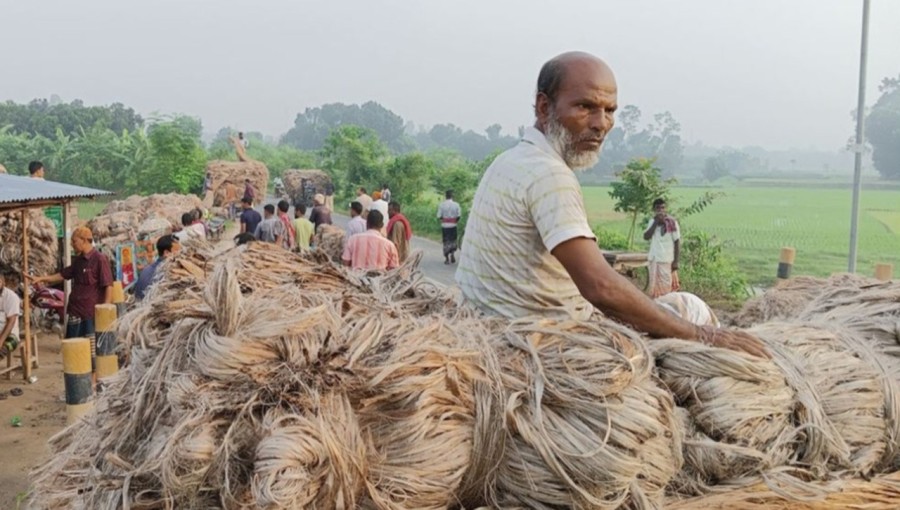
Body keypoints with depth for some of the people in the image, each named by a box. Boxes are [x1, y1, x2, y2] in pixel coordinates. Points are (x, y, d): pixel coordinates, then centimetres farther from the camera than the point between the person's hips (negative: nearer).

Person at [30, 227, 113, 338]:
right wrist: (41, 279, 16)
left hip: (91, 313, -8)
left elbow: (108, 286, -16)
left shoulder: (99, 259, -13)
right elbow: (63, 274, 24)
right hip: (75, 312, 8)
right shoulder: (78, 260, 12)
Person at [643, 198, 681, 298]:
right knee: (655, 287, 8)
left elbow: (677, 242, -7)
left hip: (667, 260, -5)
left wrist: (676, 261, -11)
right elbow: (646, 237, -7)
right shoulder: (652, 221, 6)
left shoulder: (671, 222, -8)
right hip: (653, 259, 5)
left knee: (667, 287, -2)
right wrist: (655, 222, -15)